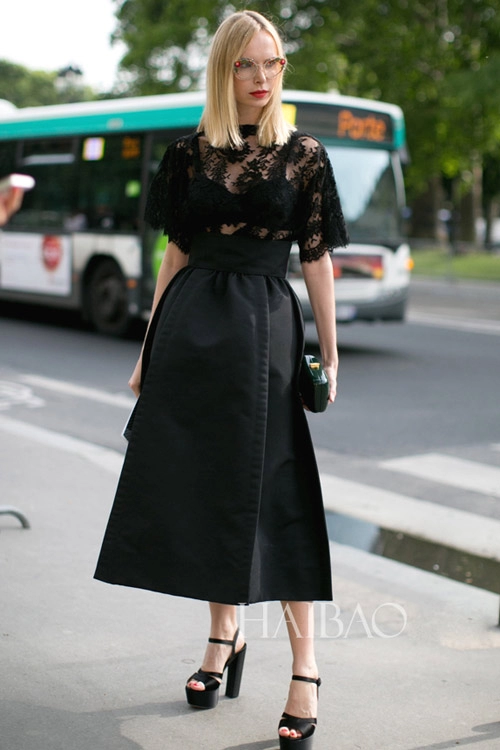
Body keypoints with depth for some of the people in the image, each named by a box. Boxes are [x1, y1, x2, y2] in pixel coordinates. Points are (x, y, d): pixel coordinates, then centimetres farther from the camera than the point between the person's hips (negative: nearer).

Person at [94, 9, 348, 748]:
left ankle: (306, 667, 1)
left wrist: (329, 354, 2)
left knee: (273, 490, -5)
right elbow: (177, 253, 10)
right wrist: (149, 348, 9)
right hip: (190, 327, 3)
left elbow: (318, 258, 3)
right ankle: (224, 637, 25)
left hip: (263, 327, -3)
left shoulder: (304, 155, 2)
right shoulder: (190, 154, 7)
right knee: (199, 484, 7)